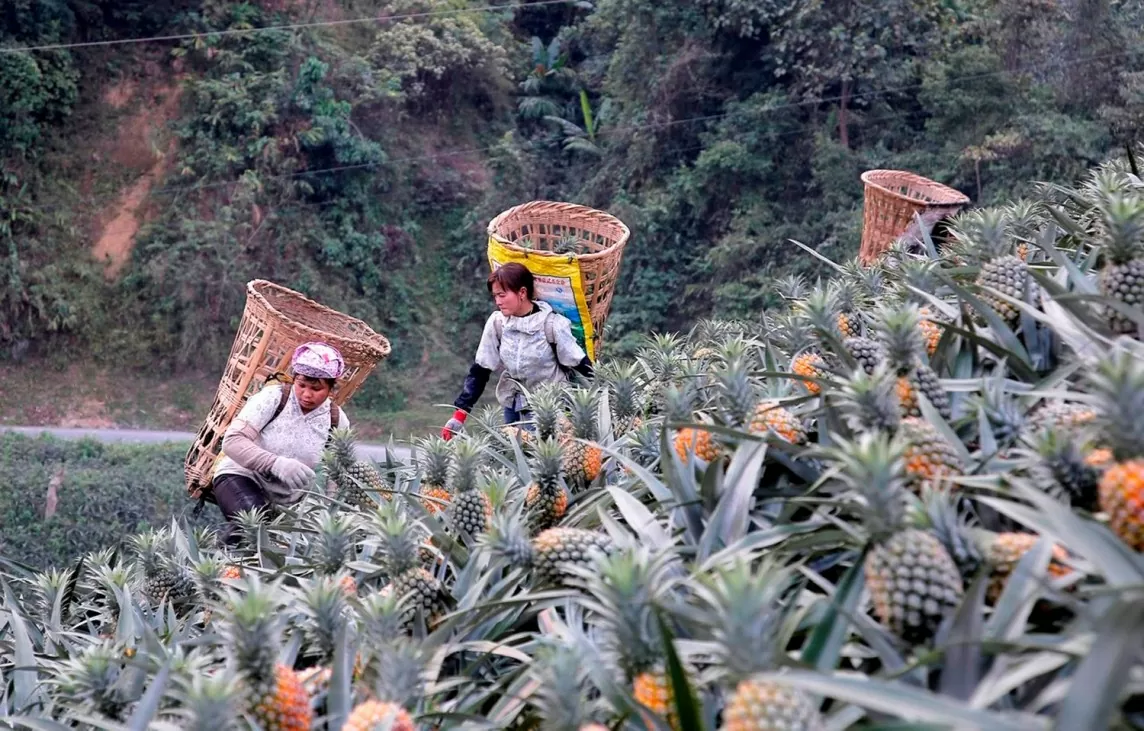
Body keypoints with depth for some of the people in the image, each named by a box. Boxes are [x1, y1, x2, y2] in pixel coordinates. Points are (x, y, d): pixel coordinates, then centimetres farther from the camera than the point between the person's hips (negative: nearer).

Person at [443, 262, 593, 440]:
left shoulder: (551, 323, -16)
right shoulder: (497, 322, -6)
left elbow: (581, 366, -10)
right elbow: (479, 371, 0)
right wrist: (459, 416, -5)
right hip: (514, 406, 4)